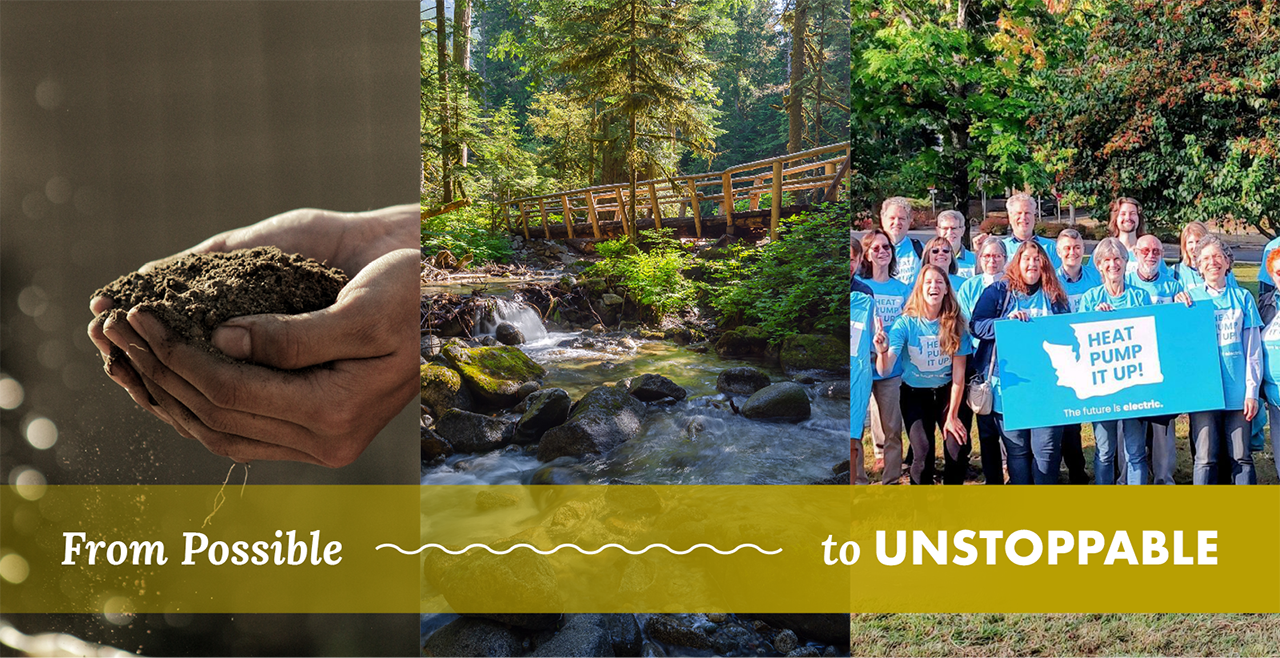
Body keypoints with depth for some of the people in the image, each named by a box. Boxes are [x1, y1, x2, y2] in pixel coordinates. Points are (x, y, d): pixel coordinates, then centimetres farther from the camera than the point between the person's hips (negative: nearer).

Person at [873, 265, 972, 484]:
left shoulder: (955, 323, -11)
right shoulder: (906, 323, -14)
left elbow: (959, 374, -9)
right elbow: (884, 370, -23)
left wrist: (952, 415, -12)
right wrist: (882, 351, -45)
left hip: (947, 391, 1)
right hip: (915, 392, -1)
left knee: (958, 449, -17)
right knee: (923, 453, -20)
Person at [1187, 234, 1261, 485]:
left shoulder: (1242, 297, 7)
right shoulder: (1192, 299, 6)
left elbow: (1253, 348, 4)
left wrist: (1252, 391, -1)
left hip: (1238, 392, 1)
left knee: (1241, 457, 3)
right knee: (1206, 458, -2)